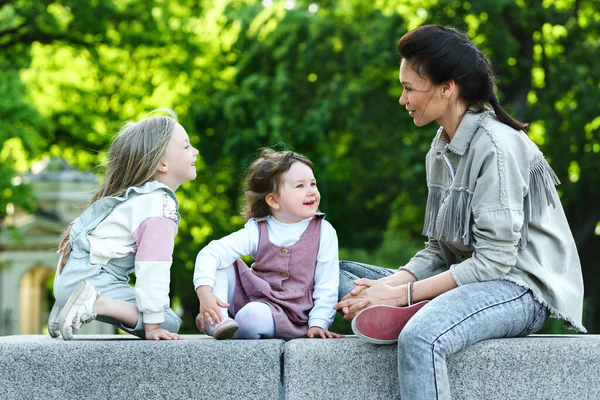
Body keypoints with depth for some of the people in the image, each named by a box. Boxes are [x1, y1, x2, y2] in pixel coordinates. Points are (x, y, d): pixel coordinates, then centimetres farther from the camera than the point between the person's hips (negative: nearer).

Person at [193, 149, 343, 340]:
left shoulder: (324, 232, -8)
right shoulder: (257, 231, -7)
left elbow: (327, 286, -5)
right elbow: (209, 254, -14)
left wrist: (317, 323, -15)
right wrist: (205, 292, -30)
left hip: (288, 315, -3)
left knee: (253, 315, -35)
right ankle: (217, 320, -19)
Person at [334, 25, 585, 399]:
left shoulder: (495, 147, -16)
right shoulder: (441, 150, 11)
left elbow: (493, 261, -20)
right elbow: (437, 251, 11)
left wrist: (402, 294, -19)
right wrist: (390, 285, -8)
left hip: (522, 287, -10)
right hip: (468, 280, 10)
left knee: (420, 339, -38)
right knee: (341, 275, 6)